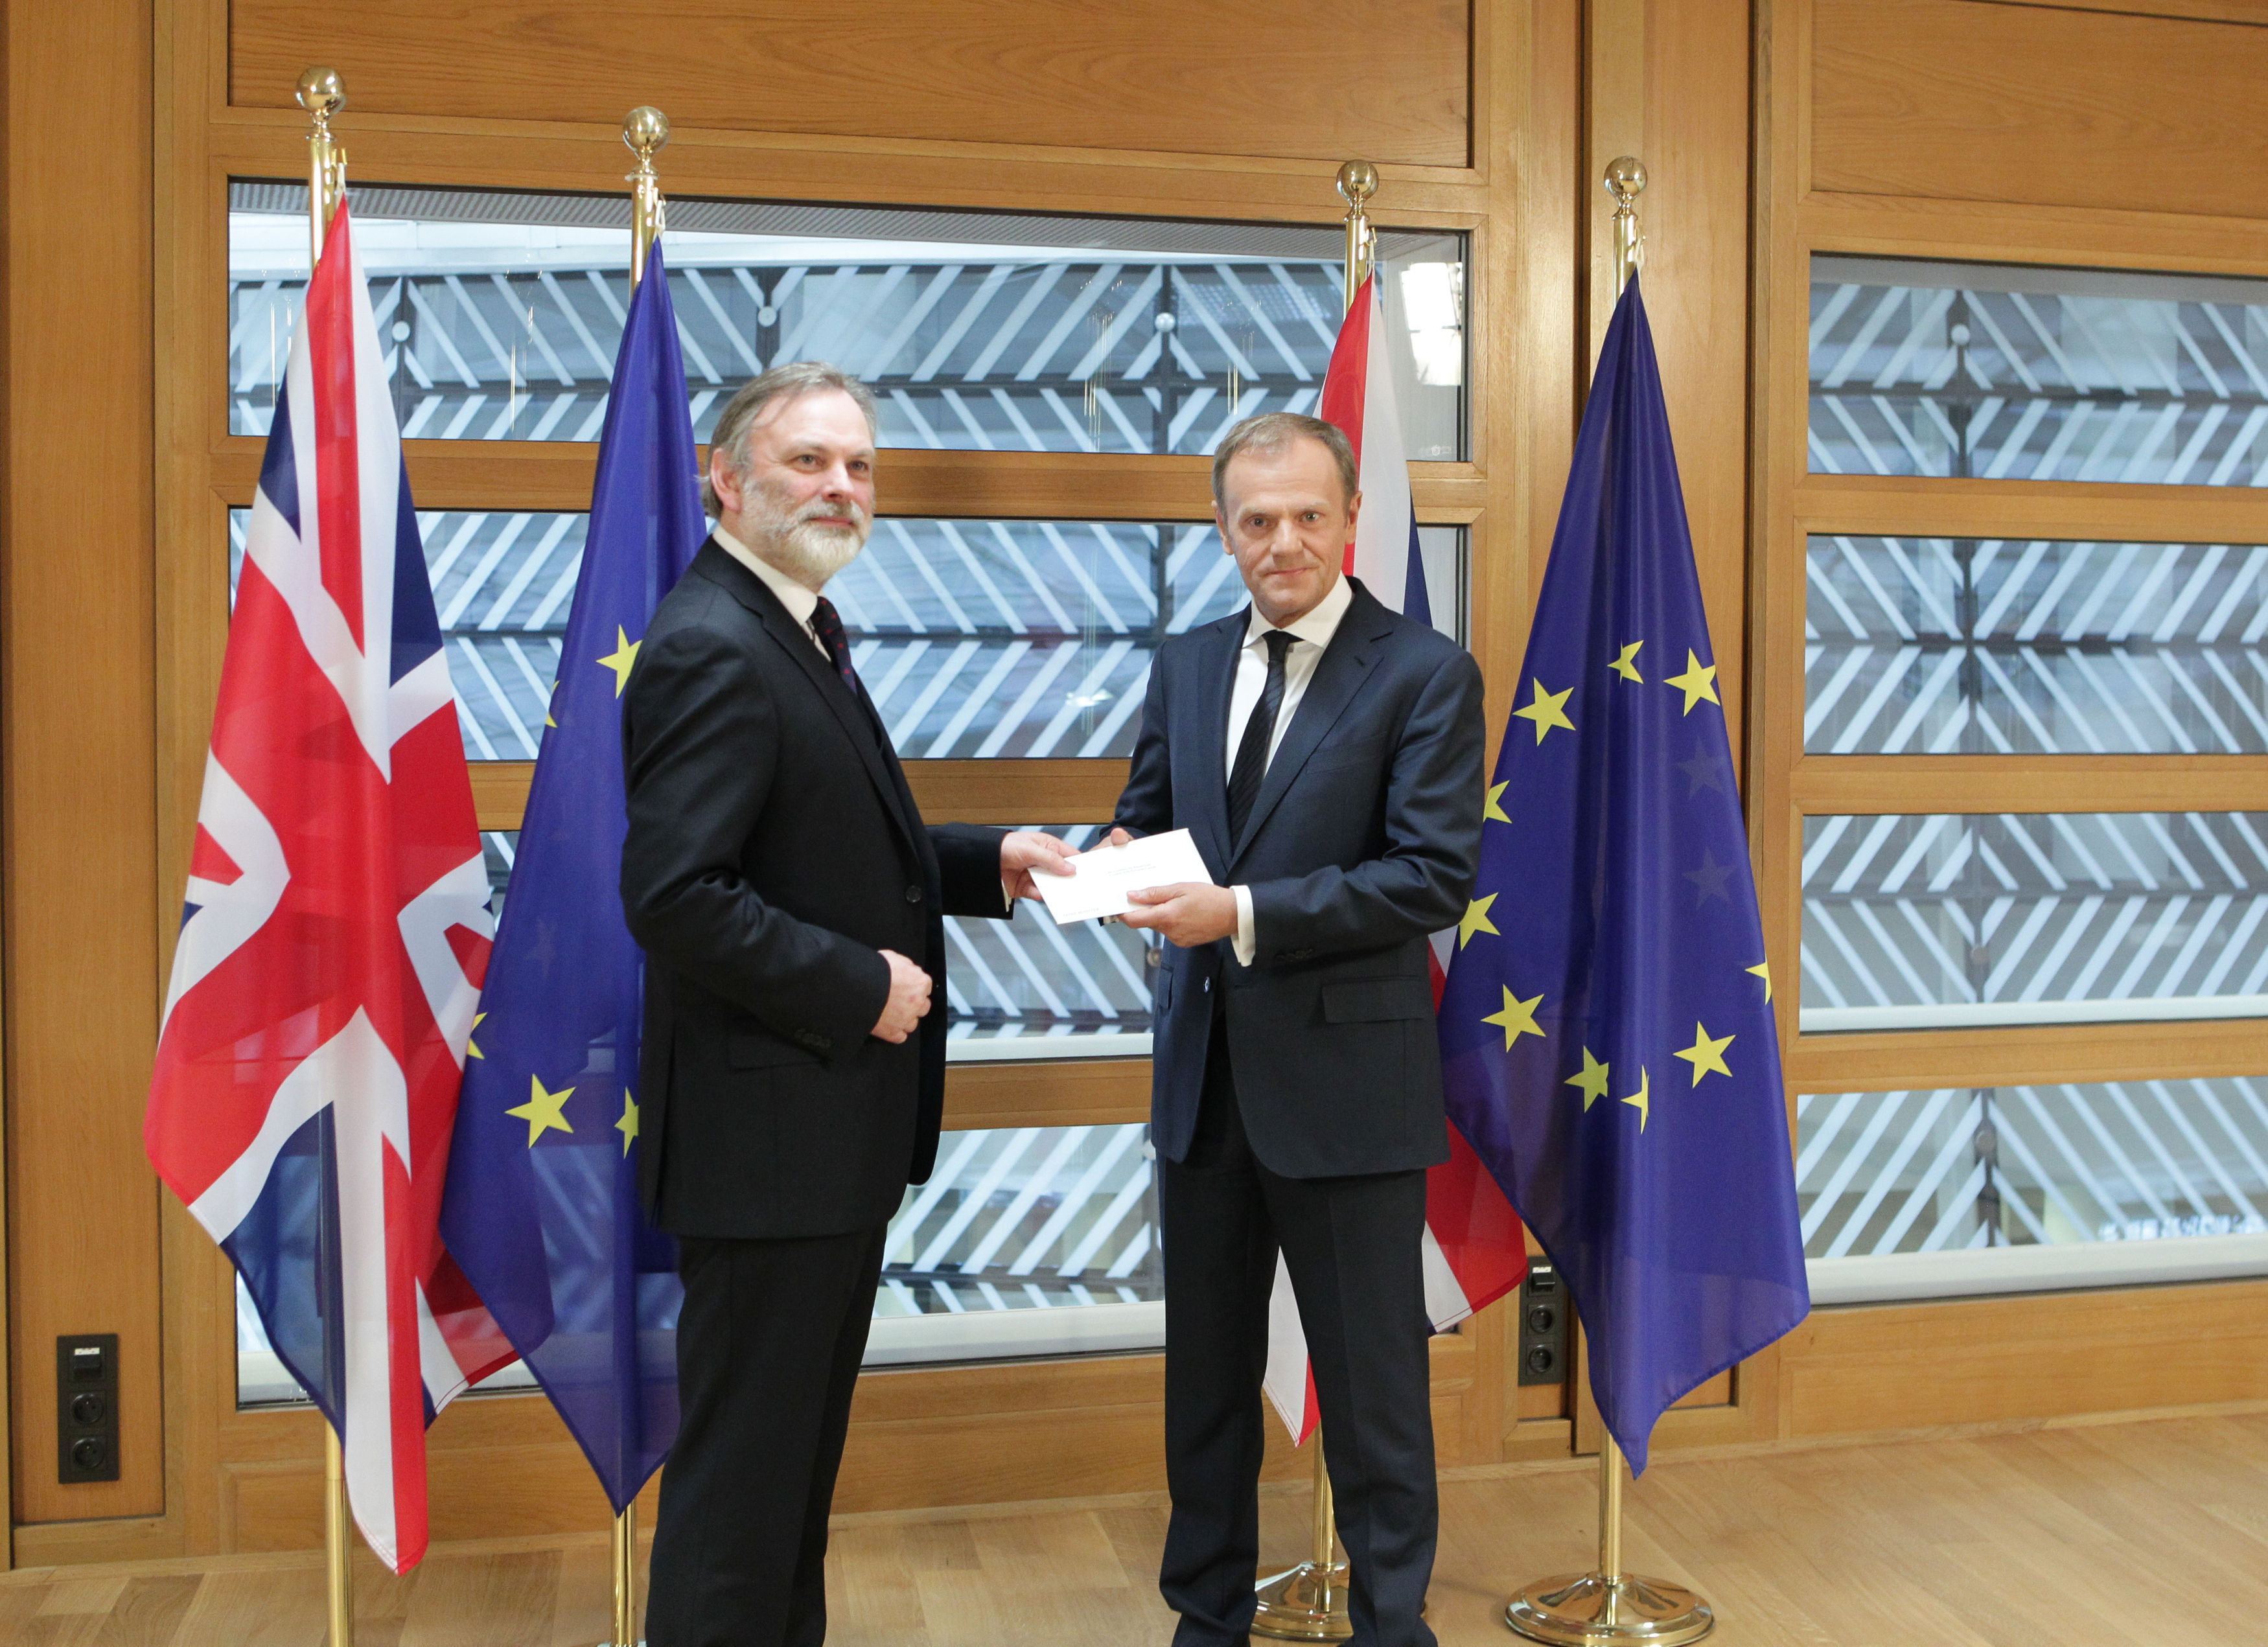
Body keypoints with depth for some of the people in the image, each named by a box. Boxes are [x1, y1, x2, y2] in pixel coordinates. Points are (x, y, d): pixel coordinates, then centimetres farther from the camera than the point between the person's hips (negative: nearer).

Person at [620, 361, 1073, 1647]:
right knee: (743, 1460, 2)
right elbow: (675, 896, -28)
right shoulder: (712, 650, -19)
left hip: (833, 1121, 11)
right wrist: (860, 986, -21)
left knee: (802, 1445, 22)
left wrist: (984, 865, 7)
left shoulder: (801, 629, 14)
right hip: (768, 1128, -10)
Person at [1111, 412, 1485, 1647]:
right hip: (1205, 1072, 6)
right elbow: (1148, 815, 16)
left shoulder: (1425, 674, -8)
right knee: (1206, 1371, 18)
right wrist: (1120, 861, -9)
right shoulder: (1185, 667, 9)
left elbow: (1435, 877, -17)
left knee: (1373, 1387, 7)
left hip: (1344, 1079, -5)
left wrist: (1244, 915, -24)